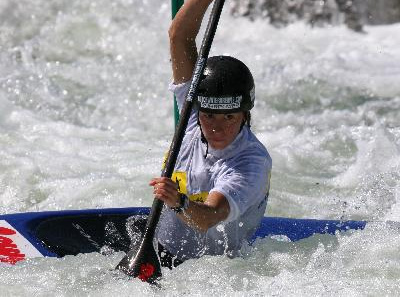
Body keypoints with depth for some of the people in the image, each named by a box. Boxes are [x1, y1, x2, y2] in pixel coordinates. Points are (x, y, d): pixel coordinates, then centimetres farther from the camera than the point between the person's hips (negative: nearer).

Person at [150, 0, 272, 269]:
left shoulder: (252, 163, -24)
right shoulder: (195, 110, -6)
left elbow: (208, 219, -38)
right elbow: (179, 37, -10)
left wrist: (180, 204, -58)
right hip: (159, 243, 5)